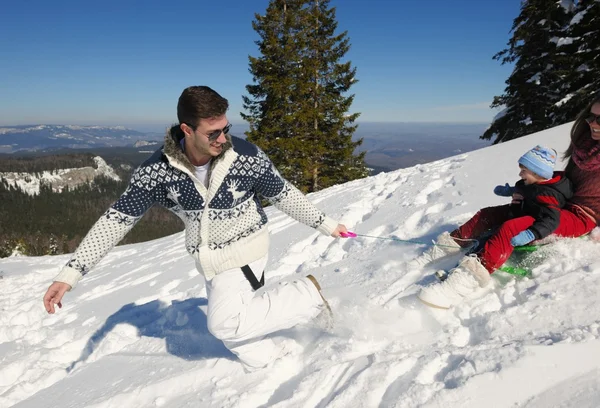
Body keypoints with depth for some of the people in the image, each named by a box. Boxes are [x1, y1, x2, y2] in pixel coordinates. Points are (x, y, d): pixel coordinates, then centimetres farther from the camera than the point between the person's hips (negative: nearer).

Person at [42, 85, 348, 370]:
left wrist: (324, 224, 0)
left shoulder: (246, 157, -22)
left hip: (243, 251, -4)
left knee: (226, 324, -19)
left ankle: (307, 294, -6)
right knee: (230, 331, 11)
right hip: (210, 263, 4)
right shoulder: (158, 169, -18)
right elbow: (118, 218, -12)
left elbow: (283, 194, -7)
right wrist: (71, 272, -15)